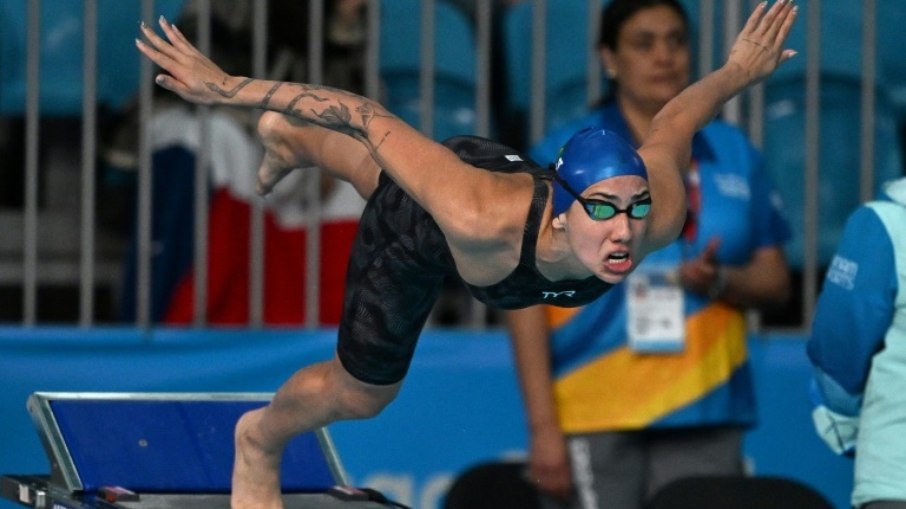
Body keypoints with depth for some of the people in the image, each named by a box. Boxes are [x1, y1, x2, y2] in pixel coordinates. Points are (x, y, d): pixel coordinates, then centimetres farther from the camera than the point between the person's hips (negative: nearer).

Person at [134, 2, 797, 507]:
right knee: (361, 393, 17)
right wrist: (230, 88, -42)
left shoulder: (661, 217, -40)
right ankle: (261, 439, 51)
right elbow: (369, 118, -45)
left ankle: (290, 140, 72)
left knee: (372, 165, 38)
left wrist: (740, 71, 2)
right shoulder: (484, 222, -52)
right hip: (415, 228, -4)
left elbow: (673, 122, -19)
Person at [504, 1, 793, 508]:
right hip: (593, 424, -3)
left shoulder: (734, 154, 14)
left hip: (704, 418, 3)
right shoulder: (562, 158, 3)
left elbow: (775, 280, 15)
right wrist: (542, 425, -9)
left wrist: (720, 280, -9)